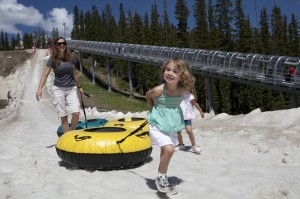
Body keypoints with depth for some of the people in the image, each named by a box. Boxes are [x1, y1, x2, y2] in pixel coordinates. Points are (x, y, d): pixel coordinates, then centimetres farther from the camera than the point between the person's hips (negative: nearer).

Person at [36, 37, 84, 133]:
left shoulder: (70, 59, 7)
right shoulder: (52, 60, -2)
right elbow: (45, 75, -4)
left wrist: (79, 87, 27)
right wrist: (40, 89, -16)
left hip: (71, 89, 2)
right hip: (58, 89, -2)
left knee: (76, 113, -12)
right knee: (63, 116, 0)